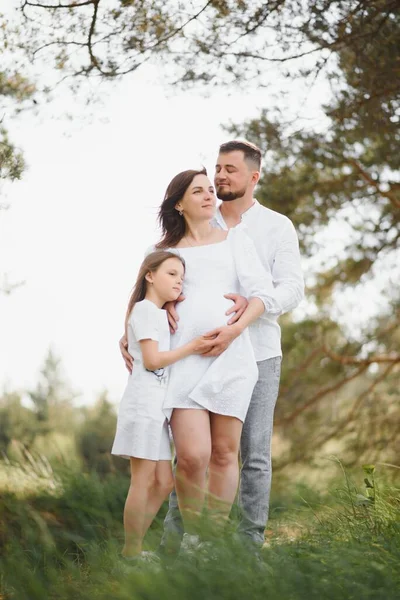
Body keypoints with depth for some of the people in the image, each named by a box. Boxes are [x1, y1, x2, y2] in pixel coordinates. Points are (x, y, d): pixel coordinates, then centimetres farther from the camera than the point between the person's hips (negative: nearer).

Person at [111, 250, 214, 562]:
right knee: (143, 480, -7)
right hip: (143, 403, -10)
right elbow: (152, 360, -15)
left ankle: (134, 547, 13)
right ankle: (132, 552, -2)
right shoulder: (145, 309, -8)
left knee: (163, 481, 8)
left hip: (156, 406, 10)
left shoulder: (160, 314, 22)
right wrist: (191, 347, -14)